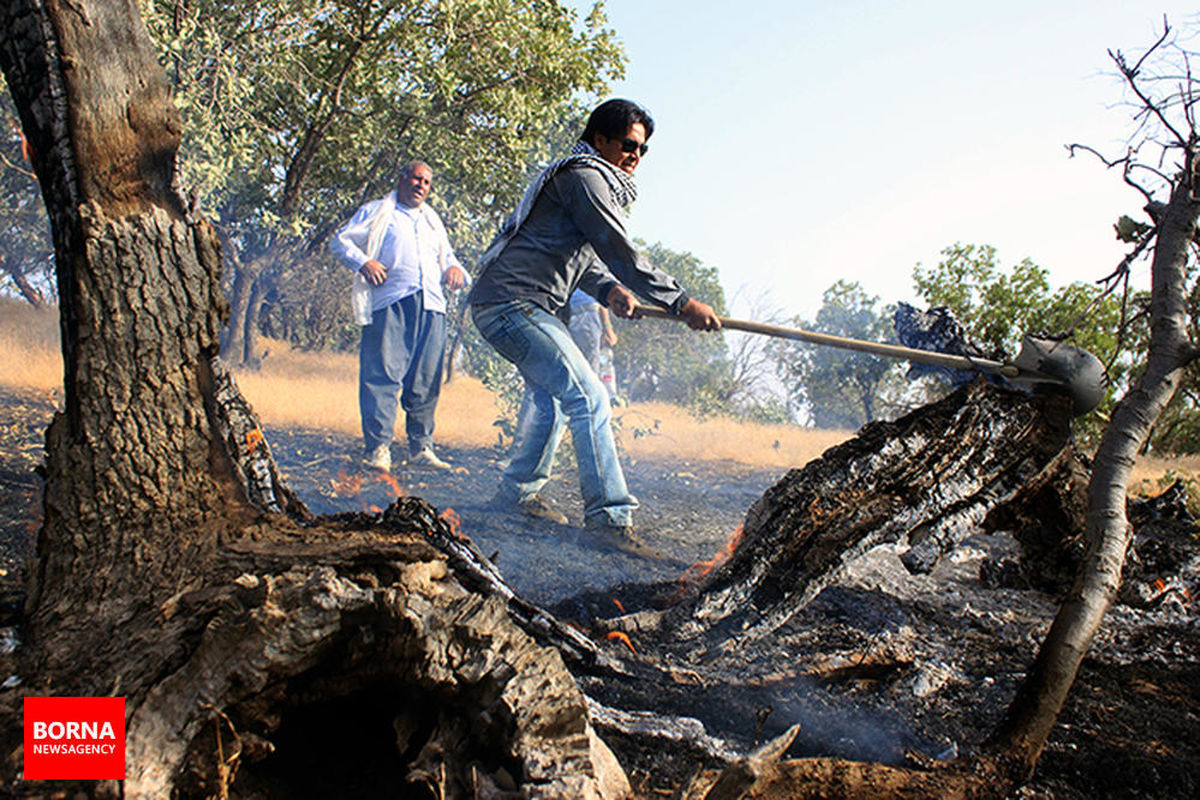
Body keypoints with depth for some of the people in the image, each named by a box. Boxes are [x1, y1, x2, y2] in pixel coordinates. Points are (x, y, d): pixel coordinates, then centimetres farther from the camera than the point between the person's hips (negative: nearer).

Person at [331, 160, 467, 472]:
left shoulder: (433, 221, 32)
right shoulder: (376, 212, 18)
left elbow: (447, 256, 35)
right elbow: (341, 241, 12)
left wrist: (454, 269, 11)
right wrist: (363, 262, -7)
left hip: (431, 306, 4)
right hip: (390, 303, -4)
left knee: (426, 381, 0)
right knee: (383, 374, -12)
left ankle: (421, 447, 5)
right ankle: (378, 448, -11)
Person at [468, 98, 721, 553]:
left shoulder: (597, 184, 23)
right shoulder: (583, 176, -10)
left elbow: (584, 258, 20)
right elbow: (619, 253, -20)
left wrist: (610, 290, -2)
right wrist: (681, 303, -21)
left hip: (529, 309, 11)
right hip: (511, 304, -11)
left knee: (554, 398, 22)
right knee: (588, 398, -16)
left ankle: (519, 489, 33)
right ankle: (608, 514, -16)